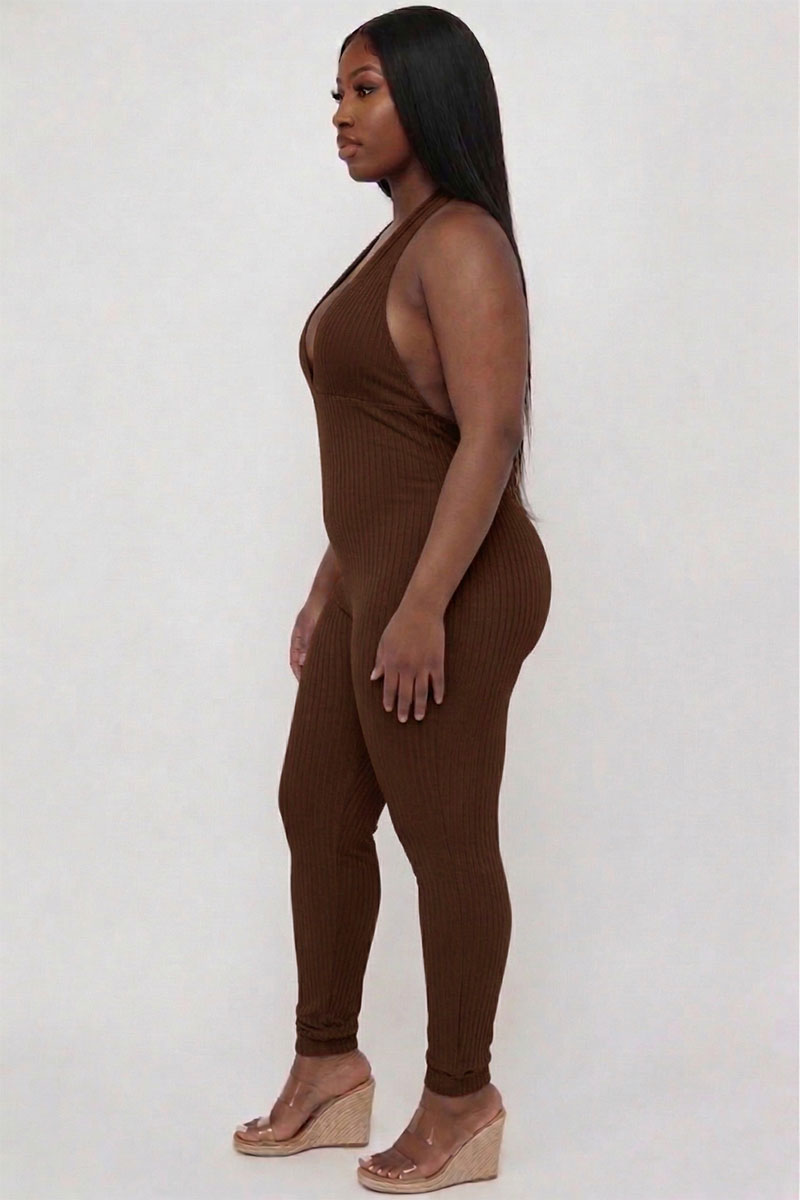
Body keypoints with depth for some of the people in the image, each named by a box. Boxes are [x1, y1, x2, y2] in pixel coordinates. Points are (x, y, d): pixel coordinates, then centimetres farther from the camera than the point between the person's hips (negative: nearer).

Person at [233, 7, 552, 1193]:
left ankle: (463, 1102, 15)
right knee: (318, 808, 15)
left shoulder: (461, 245, -14)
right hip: (379, 580, 10)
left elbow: (491, 438, -22)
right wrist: (334, 583, 21)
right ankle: (329, 1064, 29)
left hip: (445, 590, -10)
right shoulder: (399, 244, 16)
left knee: (446, 839, 1)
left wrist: (424, 605, -26)